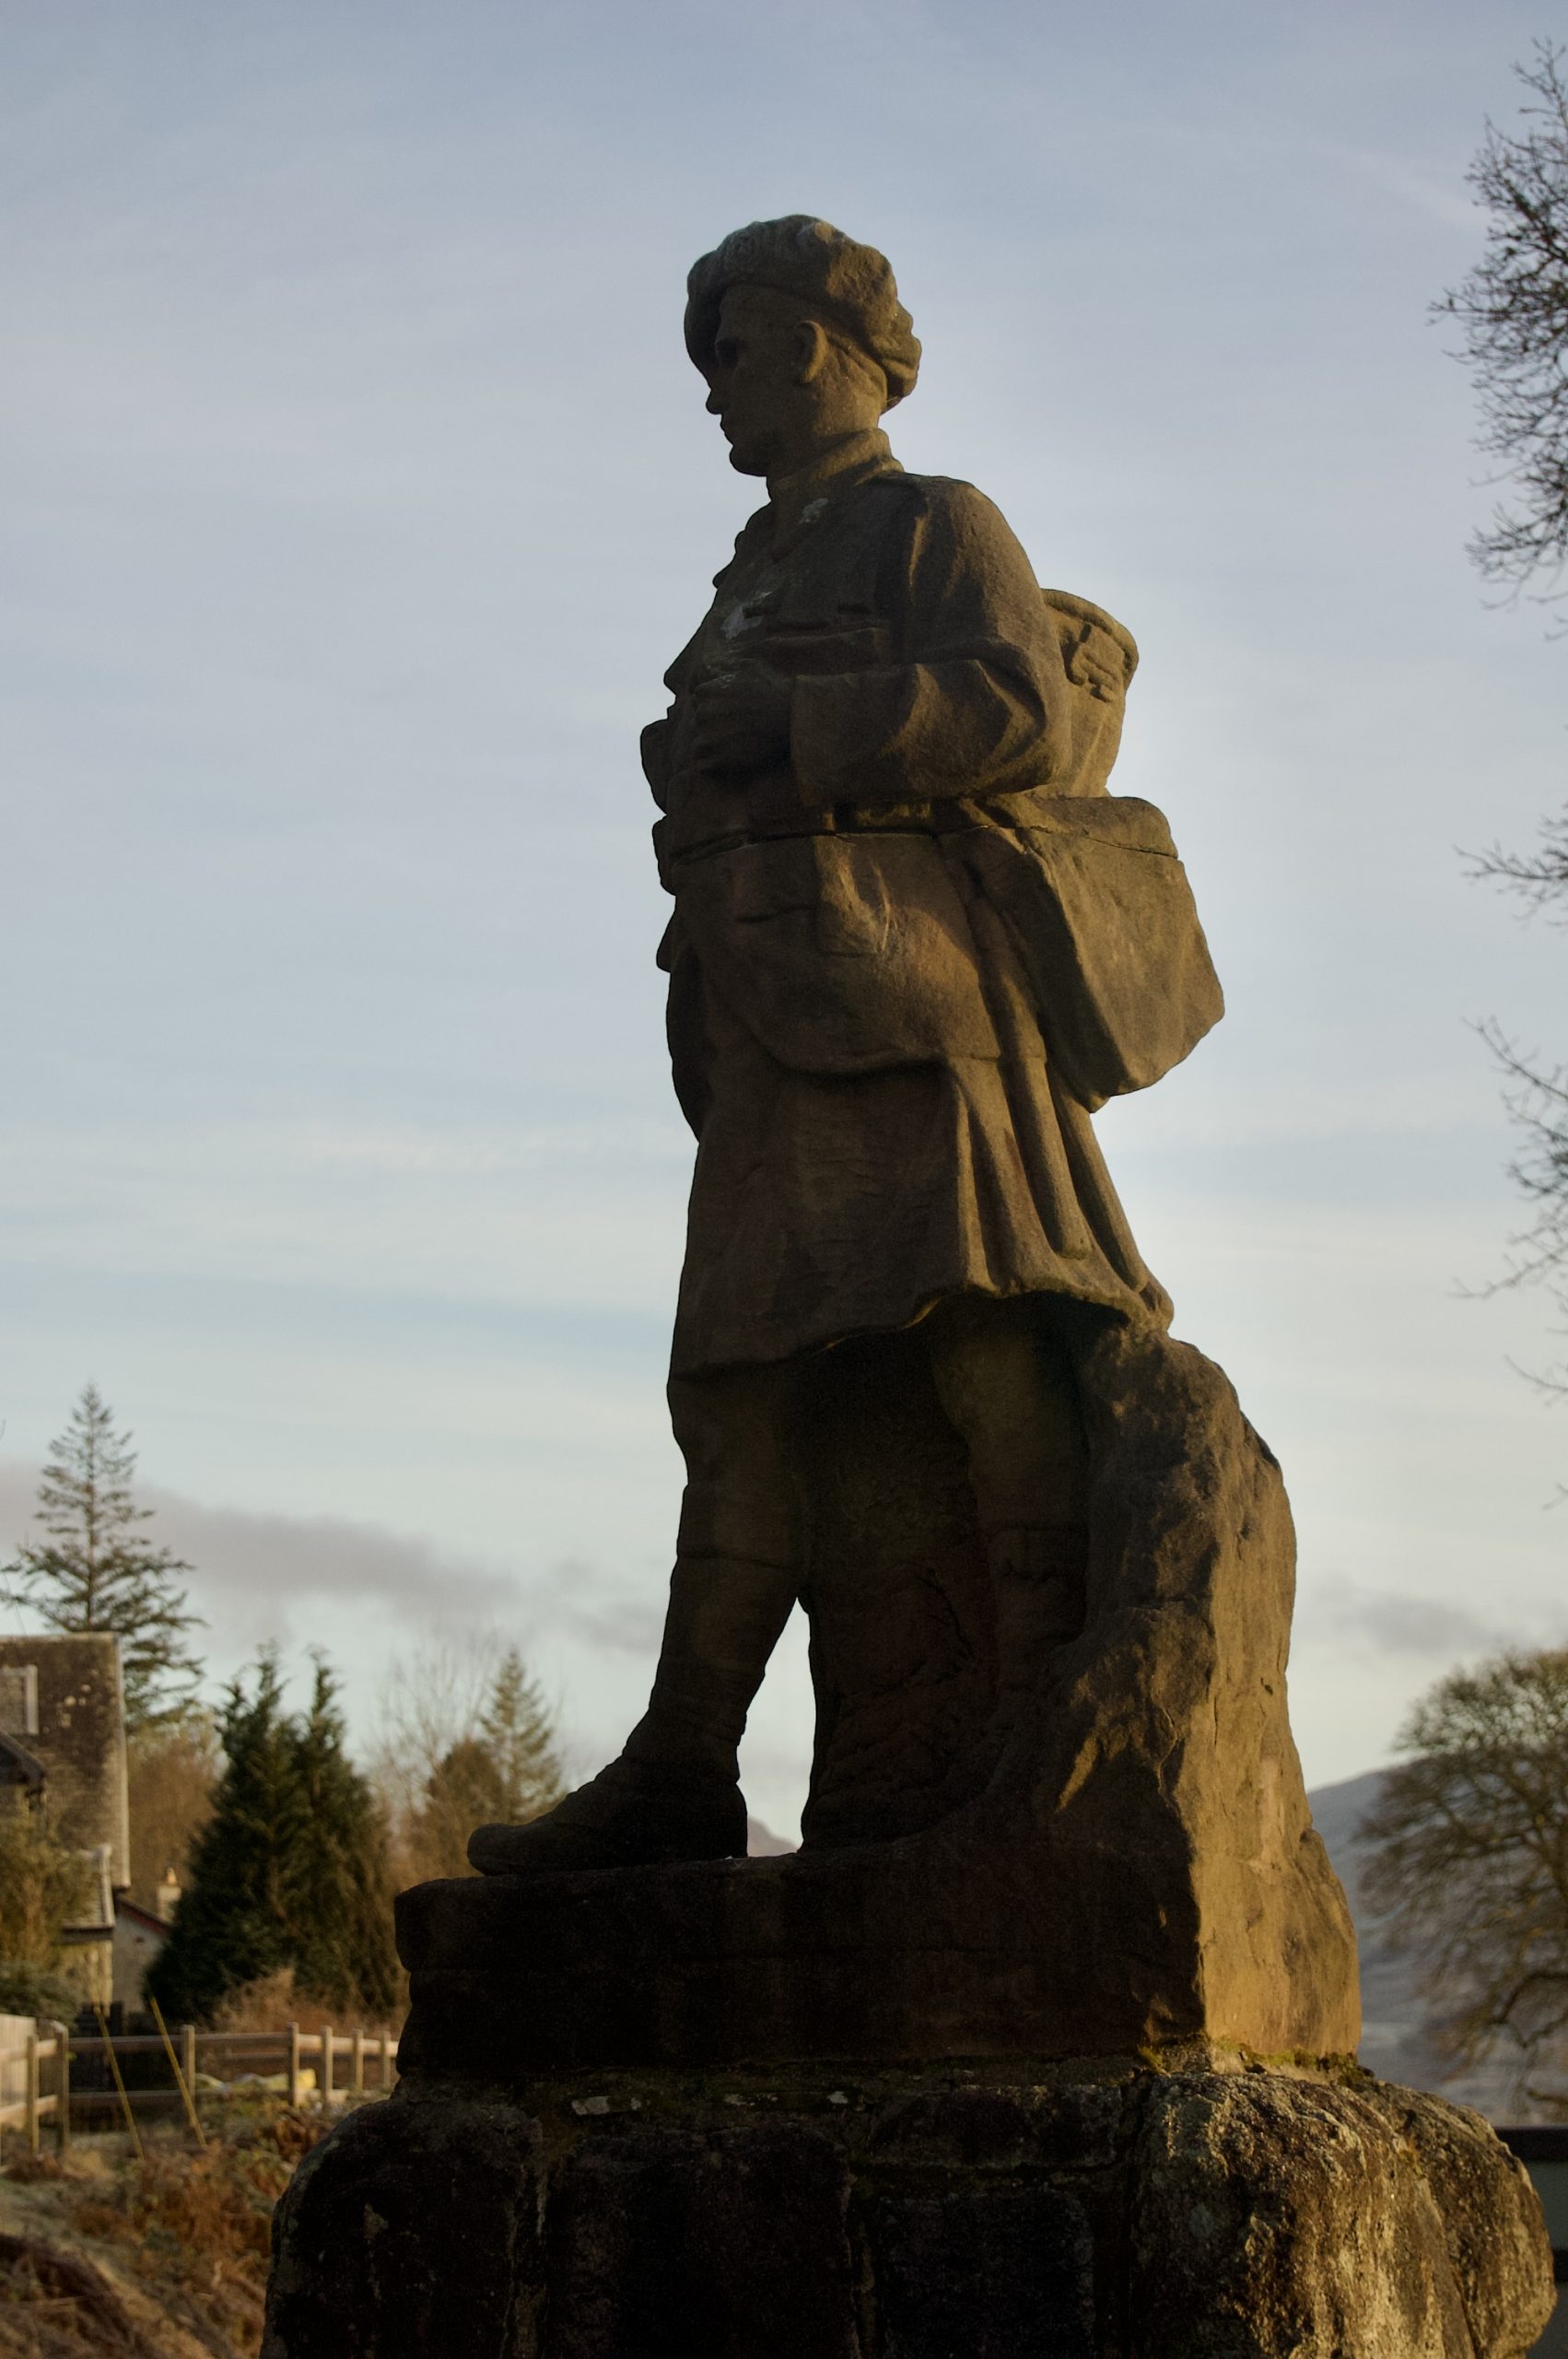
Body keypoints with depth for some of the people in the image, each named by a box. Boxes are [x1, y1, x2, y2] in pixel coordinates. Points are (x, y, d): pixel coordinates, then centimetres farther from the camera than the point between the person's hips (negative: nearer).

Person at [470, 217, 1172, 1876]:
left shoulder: (935, 525, 7)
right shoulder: (759, 582, 31)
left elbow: (1025, 713, -8)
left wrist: (790, 731, -10)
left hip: (896, 975, -8)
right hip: (760, 1020, 8)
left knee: (979, 1311, -18)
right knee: (739, 1369, -1)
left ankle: (1047, 1709, -24)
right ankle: (683, 1767, -6)